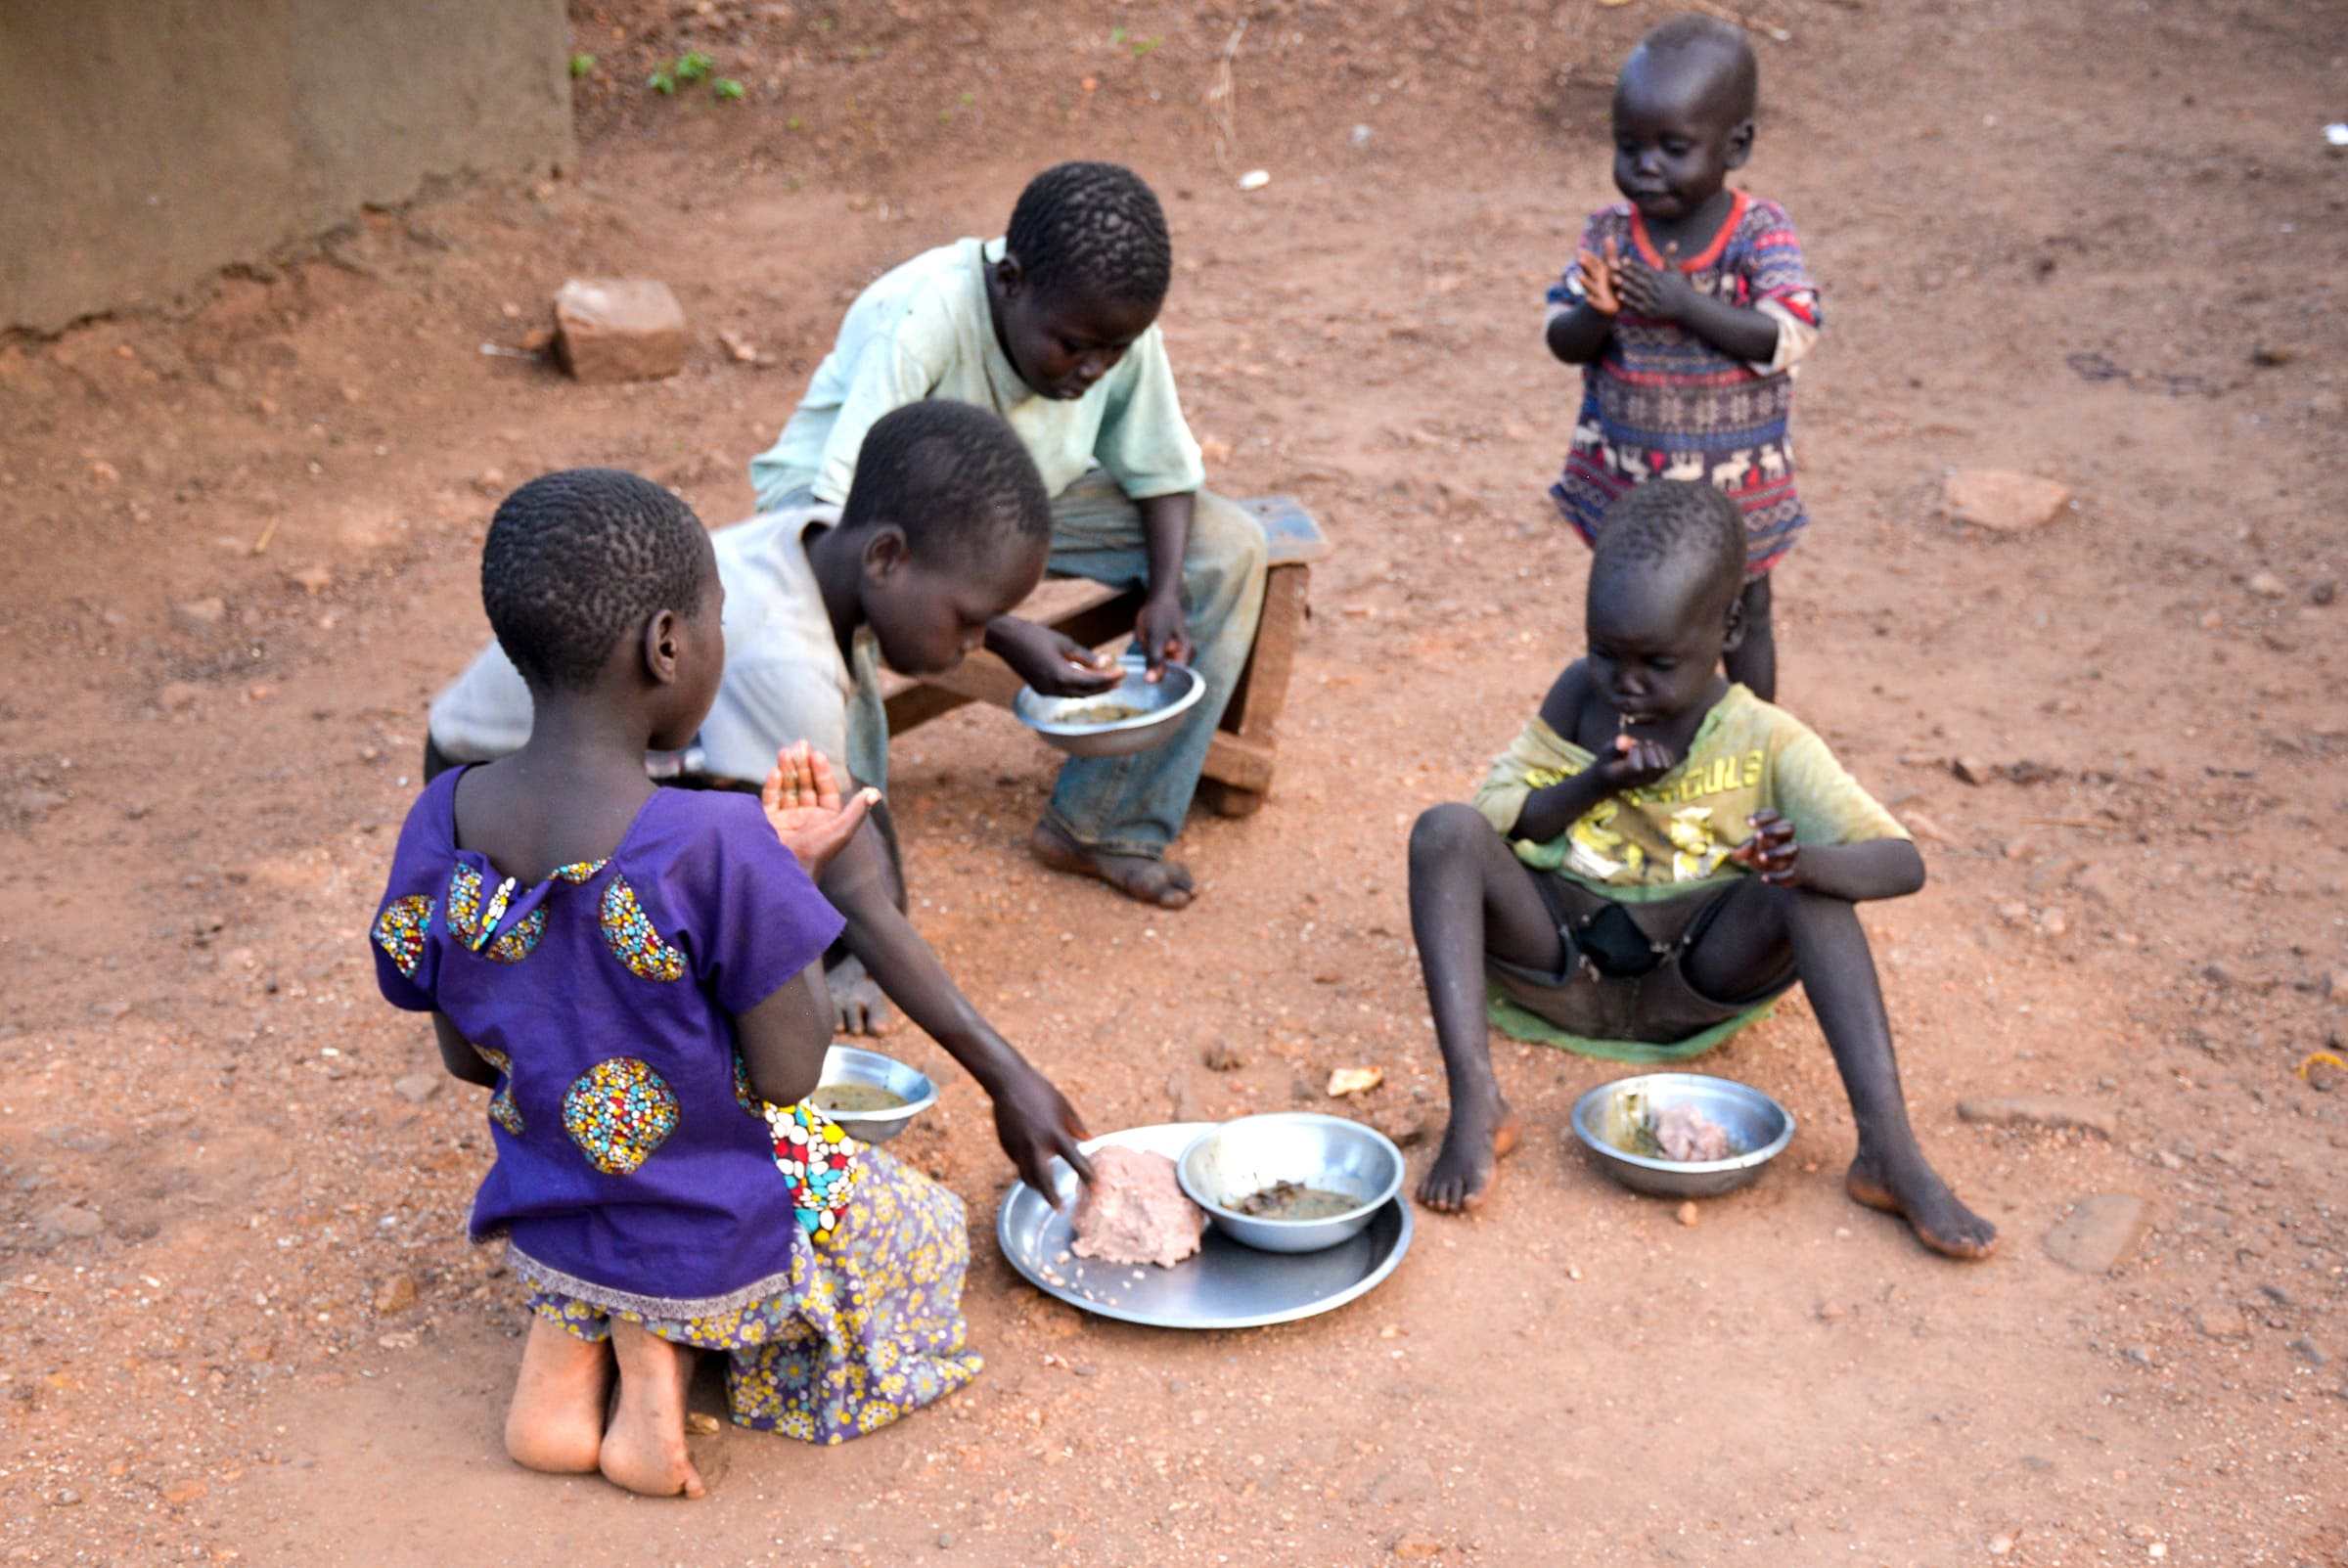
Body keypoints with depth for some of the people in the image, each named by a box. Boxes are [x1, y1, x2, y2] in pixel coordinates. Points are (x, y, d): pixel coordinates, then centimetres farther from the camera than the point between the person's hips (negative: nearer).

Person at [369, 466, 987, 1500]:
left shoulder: (443, 827, -12)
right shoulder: (719, 849, -31)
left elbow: (469, 1057, 1)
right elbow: (788, 1074, -21)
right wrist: (792, 874, -11)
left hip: (539, 1230, 6)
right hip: (719, 1251, -5)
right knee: (925, 1228, 24)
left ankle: (563, 1349, 10)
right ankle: (659, 1353, 3)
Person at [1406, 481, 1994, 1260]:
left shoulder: (1766, 746, -8)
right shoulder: (1579, 697, 0)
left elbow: (1901, 861, -16)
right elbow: (1496, 821, -1)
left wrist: (1807, 863, -39)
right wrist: (1592, 784, -19)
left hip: (1692, 987, -2)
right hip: (1560, 969, 2)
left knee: (1809, 888, -29)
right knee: (1445, 831, -23)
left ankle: (1888, 1151, -33)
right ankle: (1477, 1109, -32)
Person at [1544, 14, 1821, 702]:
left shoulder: (1760, 233, -15)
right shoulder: (1609, 233, -8)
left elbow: (1788, 337, -24)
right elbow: (1563, 343, -8)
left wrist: (1683, 303, -32)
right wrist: (1598, 312, -31)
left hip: (1734, 484, -2)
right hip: (1625, 478, 2)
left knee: (1744, 617, 18)